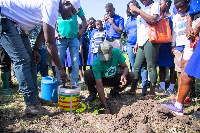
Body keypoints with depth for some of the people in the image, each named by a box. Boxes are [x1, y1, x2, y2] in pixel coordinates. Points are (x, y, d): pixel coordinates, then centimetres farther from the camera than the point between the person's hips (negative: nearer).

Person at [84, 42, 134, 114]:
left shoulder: (116, 52, -24)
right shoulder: (96, 64, -32)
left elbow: (125, 67, -12)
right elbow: (99, 87, -32)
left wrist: (124, 75, -38)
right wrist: (106, 107, -35)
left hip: (114, 79, 3)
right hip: (101, 79, -3)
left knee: (131, 75, -23)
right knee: (87, 73, -32)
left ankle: (114, 92, 2)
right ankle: (93, 93, -2)